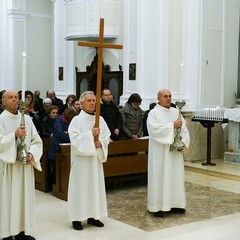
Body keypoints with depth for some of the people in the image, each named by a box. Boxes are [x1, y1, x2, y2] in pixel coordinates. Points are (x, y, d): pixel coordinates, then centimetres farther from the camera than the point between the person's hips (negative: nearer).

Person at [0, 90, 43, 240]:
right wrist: (15, 135, -24)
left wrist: (31, 154, -9)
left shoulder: (27, 119, 8)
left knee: (25, 197, 8)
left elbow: (37, 141, 8)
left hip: (25, 165, 5)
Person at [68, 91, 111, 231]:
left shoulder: (100, 119, 7)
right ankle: (77, 218, 6)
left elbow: (107, 136, 9)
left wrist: (101, 142, -11)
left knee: (96, 185, 9)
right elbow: (75, 139, -17)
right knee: (80, 186, -2)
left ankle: (93, 216, 20)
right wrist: (91, 134, -24)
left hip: (96, 158, 5)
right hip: (81, 159, -5)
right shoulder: (76, 120, -8)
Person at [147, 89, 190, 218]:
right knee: (159, 176, -3)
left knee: (175, 175, 9)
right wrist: (172, 125, -20)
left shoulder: (176, 112, 11)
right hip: (160, 152, -5)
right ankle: (158, 206, 3)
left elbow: (183, 128, 7)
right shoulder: (153, 113, -5)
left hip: (175, 150, 6)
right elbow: (154, 129, -20)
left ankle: (174, 204, 19)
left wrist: (183, 142, -9)